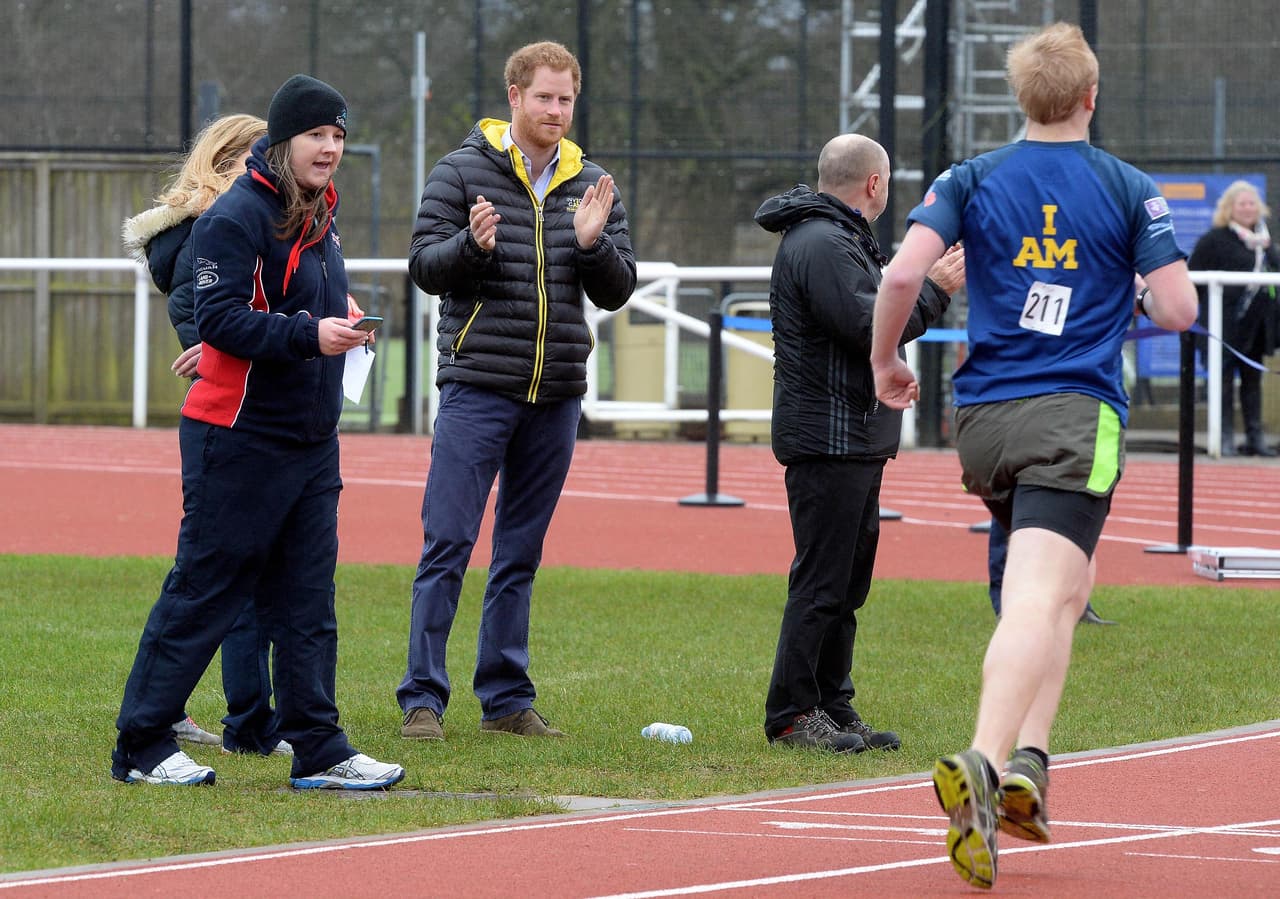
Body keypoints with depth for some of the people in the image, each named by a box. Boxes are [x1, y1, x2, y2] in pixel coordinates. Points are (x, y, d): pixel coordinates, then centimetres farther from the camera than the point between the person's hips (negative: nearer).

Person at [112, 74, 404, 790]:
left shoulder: (320, 214, 14)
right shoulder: (238, 216, -13)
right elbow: (220, 318, -21)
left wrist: (341, 320, 6)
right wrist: (308, 335, -27)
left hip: (312, 445, 8)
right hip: (239, 439, -8)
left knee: (309, 601, 7)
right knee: (203, 593, -3)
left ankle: (320, 750, 9)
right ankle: (142, 746, 4)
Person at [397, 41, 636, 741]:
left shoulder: (591, 185, 10)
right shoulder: (462, 171, -2)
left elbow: (616, 292, 8)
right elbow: (423, 266, -4)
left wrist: (592, 243, -11)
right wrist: (470, 245, -23)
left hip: (556, 395, 4)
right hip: (477, 388, -4)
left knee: (520, 554, 10)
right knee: (448, 545, -5)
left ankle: (506, 698, 15)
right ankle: (422, 699, -3)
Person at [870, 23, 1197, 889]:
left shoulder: (972, 180, 6)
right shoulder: (1129, 190, 1)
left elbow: (903, 272, -7)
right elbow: (1179, 309, -2)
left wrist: (885, 360, 9)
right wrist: (1135, 295, 21)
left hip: (982, 419, 4)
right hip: (1075, 417, -4)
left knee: (1066, 588, 23)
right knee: (1038, 601, -14)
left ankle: (1028, 760, 11)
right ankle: (983, 761, -35)